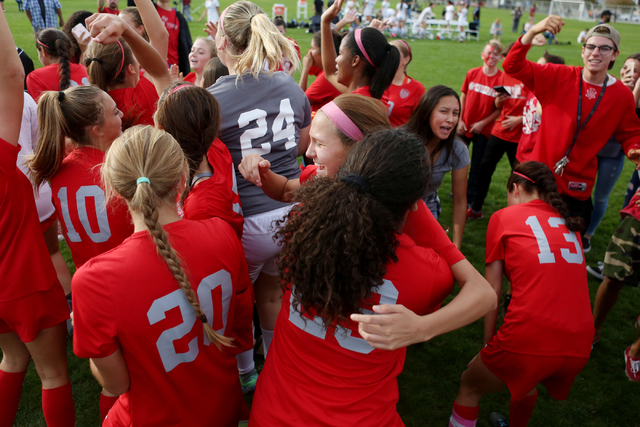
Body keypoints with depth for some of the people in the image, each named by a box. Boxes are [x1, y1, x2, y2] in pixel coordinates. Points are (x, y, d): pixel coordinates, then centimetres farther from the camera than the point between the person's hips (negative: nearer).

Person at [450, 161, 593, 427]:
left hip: (530, 336, -6)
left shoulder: (503, 217, 6)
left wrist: (489, 344, 12)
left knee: (469, 388, 21)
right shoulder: (568, 223, 20)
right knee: (525, 379, 37)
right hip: (579, 346, 6)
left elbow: (491, 293, 4)